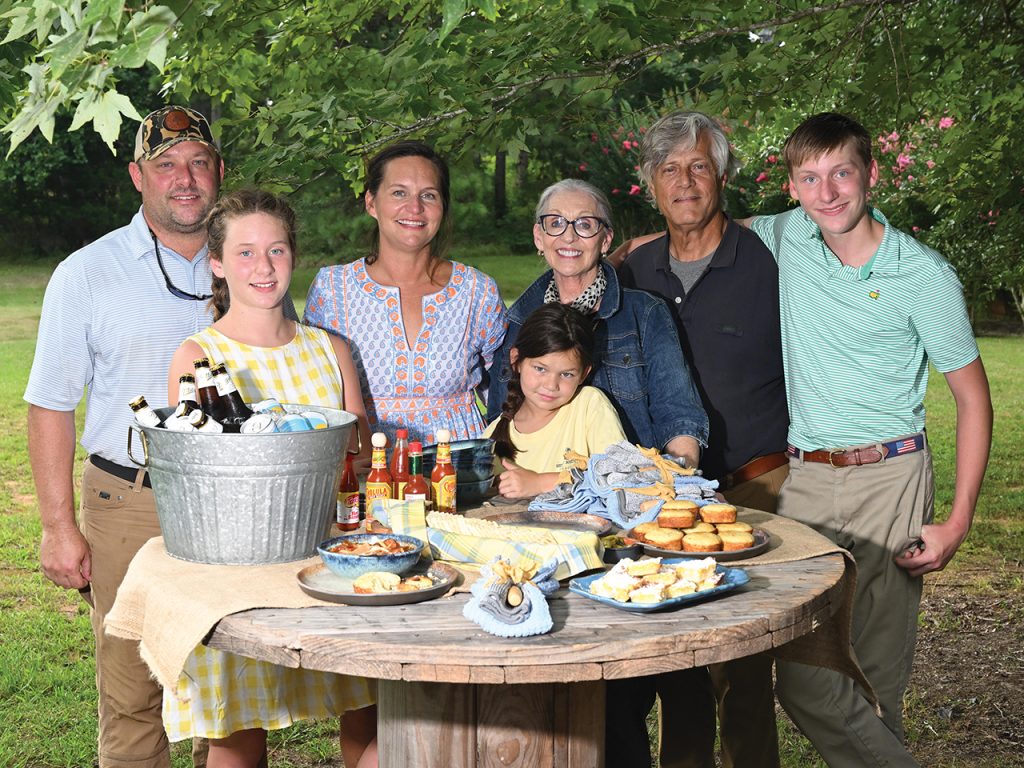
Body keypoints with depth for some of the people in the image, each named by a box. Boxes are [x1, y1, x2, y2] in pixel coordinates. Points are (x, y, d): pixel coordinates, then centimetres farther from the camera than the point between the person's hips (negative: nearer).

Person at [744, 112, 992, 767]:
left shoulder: (925, 275, -6)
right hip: (803, 479, 3)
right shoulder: (785, 238, 3)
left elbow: (973, 398, -1)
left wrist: (959, 522, -7)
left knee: (878, 676, 2)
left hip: (889, 480, -3)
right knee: (801, 675, -5)